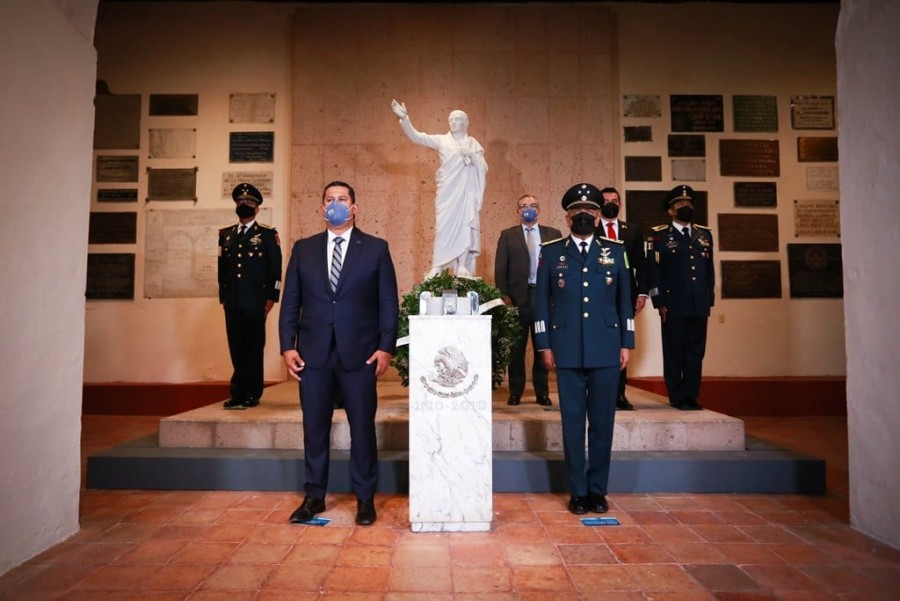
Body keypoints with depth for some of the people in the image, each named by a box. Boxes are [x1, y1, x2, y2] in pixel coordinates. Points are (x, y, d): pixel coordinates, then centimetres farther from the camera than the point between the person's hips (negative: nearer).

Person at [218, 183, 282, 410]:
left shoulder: (268, 234, 3)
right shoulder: (225, 234, 16)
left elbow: (276, 268, -1)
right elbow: (222, 267, 16)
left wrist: (271, 298, -7)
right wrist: (223, 297, 10)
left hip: (255, 301, -4)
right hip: (232, 301, 4)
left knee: (254, 347, 1)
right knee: (236, 348, 6)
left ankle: (252, 394, 9)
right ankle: (239, 393, 15)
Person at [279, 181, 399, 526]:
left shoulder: (376, 248, 5)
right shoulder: (303, 249, 11)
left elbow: (388, 302, 2)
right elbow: (290, 301, 9)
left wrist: (386, 346, -6)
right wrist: (287, 345, 0)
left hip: (359, 352, -2)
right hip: (312, 352, 2)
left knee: (362, 426, 5)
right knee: (314, 427, 9)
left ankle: (365, 498, 20)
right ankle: (314, 496, 25)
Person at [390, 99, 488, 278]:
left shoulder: (473, 144, 11)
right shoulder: (442, 140, 6)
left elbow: (484, 168, 4)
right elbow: (416, 137, -5)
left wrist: (471, 155, -11)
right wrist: (404, 118, -18)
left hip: (466, 193, 1)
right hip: (447, 192, -1)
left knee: (465, 227, -3)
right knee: (443, 227, -3)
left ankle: (462, 267, 2)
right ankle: (437, 267, -1)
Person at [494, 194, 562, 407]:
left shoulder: (553, 234, 10)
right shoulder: (507, 235, 8)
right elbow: (500, 268, 3)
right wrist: (504, 295, -6)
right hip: (518, 297, -1)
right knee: (517, 347, 4)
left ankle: (542, 392, 15)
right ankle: (515, 392, 14)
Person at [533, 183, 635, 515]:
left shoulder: (615, 251, 9)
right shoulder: (551, 252, 6)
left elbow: (625, 299, 10)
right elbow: (541, 301, 5)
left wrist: (627, 343, 6)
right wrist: (545, 345, 0)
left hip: (606, 350, 1)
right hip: (567, 350, -1)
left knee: (603, 421, 6)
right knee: (573, 421, 5)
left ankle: (598, 490, 21)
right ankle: (578, 491, 17)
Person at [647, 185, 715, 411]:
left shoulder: (705, 234, 15)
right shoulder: (660, 235, 0)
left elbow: (710, 269, 15)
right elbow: (653, 270, -4)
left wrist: (709, 299, 10)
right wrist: (659, 302, -9)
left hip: (700, 305, 4)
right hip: (673, 305, -4)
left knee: (696, 352, 7)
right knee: (674, 352, 3)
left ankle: (691, 396, 17)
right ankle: (677, 397, 13)